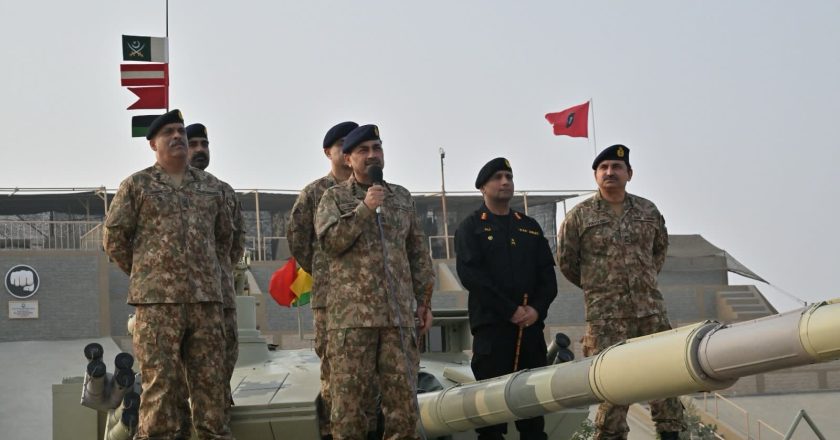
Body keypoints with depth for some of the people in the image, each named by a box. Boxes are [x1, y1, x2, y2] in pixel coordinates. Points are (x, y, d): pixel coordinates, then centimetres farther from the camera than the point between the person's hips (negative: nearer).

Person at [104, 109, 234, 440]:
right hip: (157, 300, -4)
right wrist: (145, 276, 7)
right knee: (160, 381, -5)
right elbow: (114, 237, 5)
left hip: (207, 299, 4)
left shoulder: (210, 186, 15)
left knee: (210, 379, 5)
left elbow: (225, 234, 25)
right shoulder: (136, 185, 4)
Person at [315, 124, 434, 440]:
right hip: (352, 314, -3)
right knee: (349, 398, -2)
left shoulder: (402, 197, 17)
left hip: (399, 315, 3)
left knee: (403, 399, 3)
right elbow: (329, 241, -9)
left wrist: (424, 301, 13)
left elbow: (418, 252, 18)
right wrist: (365, 209, -14)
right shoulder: (334, 197, 7)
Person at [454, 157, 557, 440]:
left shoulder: (530, 227, 19)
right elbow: (471, 275, -9)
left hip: (531, 326, 4)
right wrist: (511, 310, -15)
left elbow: (548, 274, 12)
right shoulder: (470, 228, 4)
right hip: (491, 325, -4)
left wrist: (537, 309, -7)